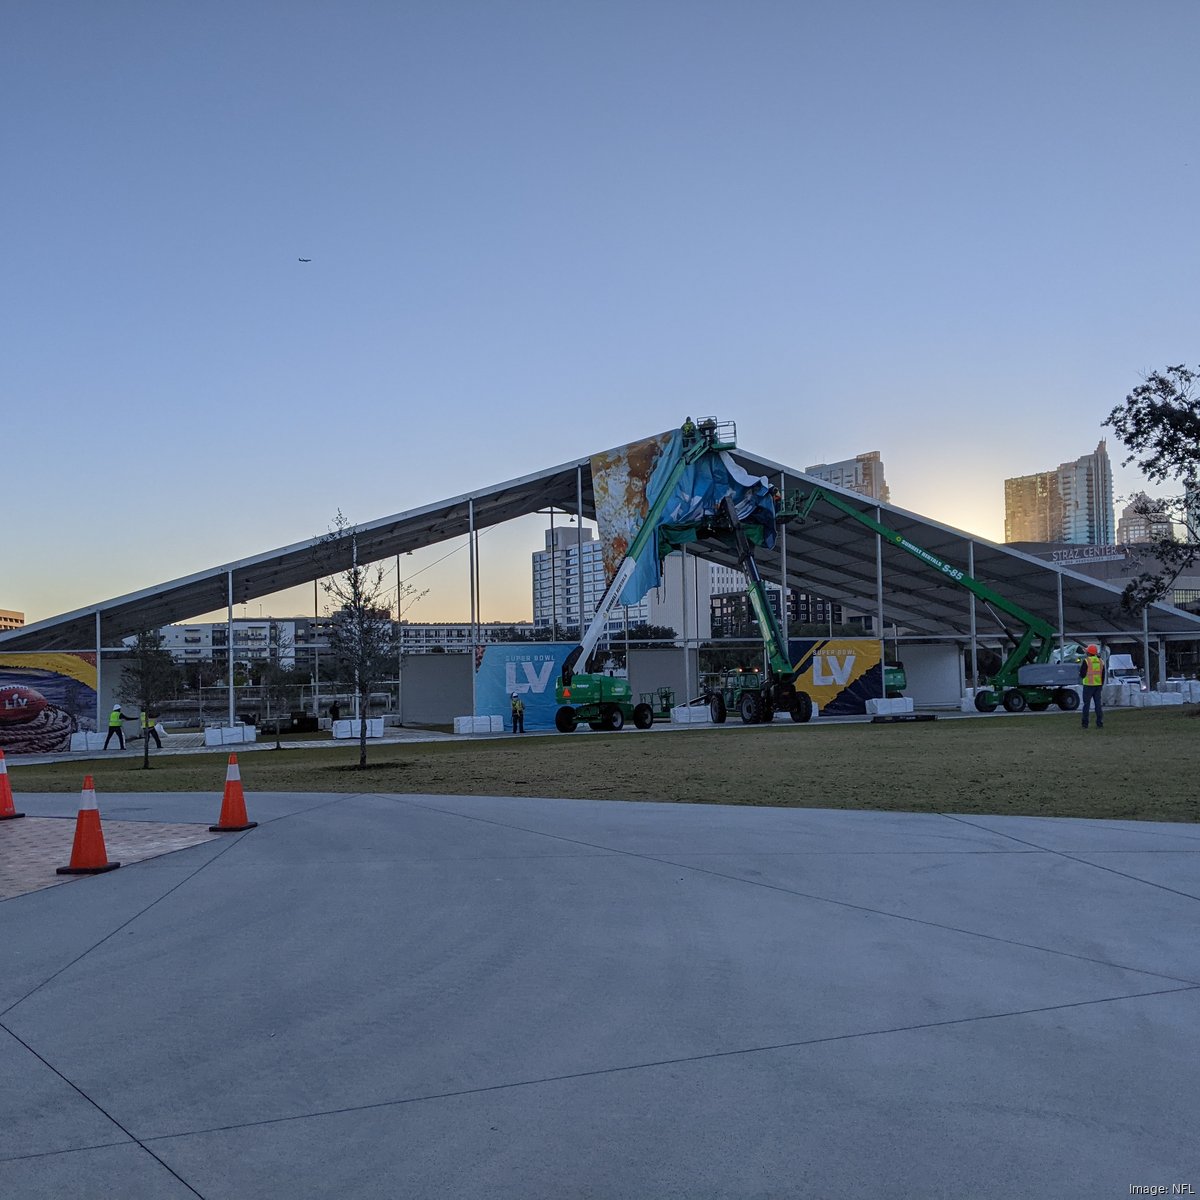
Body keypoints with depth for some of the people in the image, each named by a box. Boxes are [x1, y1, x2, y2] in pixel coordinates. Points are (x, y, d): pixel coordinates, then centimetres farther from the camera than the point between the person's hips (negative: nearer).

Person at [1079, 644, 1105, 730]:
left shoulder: (1086, 661, -10)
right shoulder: (1100, 661, 8)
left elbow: (1082, 674, -11)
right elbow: (1103, 675, 11)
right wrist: (1101, 684, 18)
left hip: (1088, 685, -5)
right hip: (1098, 684, 5)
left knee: (1086, 704, 1)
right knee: (1098, 704, 6)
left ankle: (1085, 723, 2)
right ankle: (1100, 723, 1)